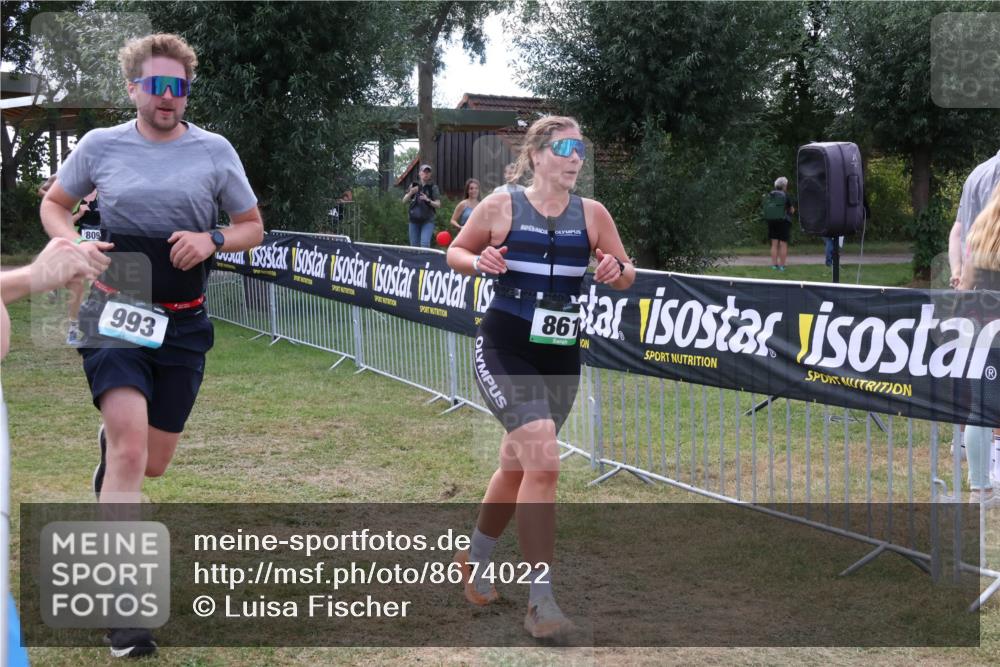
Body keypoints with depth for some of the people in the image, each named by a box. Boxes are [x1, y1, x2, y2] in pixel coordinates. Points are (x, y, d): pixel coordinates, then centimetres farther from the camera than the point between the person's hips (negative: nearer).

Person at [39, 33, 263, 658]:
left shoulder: (215, 151, 0)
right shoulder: (101, 145, -1)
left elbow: (252, 226, 9)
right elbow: (54, 203, 14)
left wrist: (212, 240, -12)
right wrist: (73, 242, -8)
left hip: (183, 324, 2)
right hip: (114, 316, -2)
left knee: (154, 462, 12)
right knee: (130, 448, -19)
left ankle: (110, 445, 52)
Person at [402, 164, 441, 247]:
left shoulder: (433, 188, 1)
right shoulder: (414, 186, 9)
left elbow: (438, 205, -3)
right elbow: (404, 200, 4)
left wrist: (428, 200, -21)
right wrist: (410, 193, -16)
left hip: (427, 221, -3)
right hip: (414, 219, 3)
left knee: (425, 243, -19)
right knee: (414, 245, 5)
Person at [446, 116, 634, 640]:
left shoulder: (591, 214, 2)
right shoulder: (501, 207, -5)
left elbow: (625, 276, 9)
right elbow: (455, 251, 7)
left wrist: (616, 271, -14)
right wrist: (478, 263, -15)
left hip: (561, 357, 5)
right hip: (505, 351, -5)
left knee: (517, 466, 17)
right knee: (543, 459, -20)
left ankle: (475, 558, 44)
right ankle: (540, 600, -12)